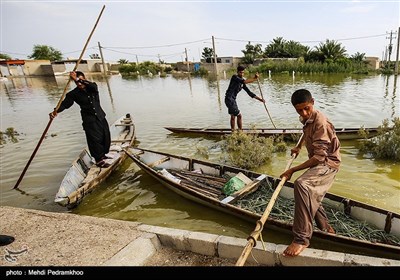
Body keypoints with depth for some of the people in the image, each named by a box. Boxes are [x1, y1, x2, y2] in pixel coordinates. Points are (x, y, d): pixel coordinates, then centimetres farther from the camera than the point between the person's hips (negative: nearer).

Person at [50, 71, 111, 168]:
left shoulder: (92, 87, -2)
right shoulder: (74, 93, -7)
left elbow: (93, 86, -27)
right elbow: (65, 103, -18)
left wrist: (78, 79, -36)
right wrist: (56, 110, -36)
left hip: (101, 117, 4)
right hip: (89, 120, -4)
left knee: (106, 137, 11)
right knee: (95, 139, -6)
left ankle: (102, 154, 32)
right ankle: (99, 160, 7)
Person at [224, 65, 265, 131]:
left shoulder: (242, 83, 11)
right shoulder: (234, 77, -10)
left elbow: (249, 92, 12)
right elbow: (244, 81, -28)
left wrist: (259, 99, 8)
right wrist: (254, 79, -24)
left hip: (233, 100, 9)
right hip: (229, 99, -9)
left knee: (233, 116, 16)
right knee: (239, 115, -7)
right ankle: (240, 131, 4)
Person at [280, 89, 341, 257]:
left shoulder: (320, 123, -25)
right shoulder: (307, 119, 2)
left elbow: (319, 157, -29)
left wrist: (292, 170, -28)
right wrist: (298, 147, 31)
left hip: (327, 163, -10)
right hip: (318, 163, 10)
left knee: (301, 184, -36)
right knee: (310, 198, 21)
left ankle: (301, 238, -31)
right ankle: (326, 229, 47)